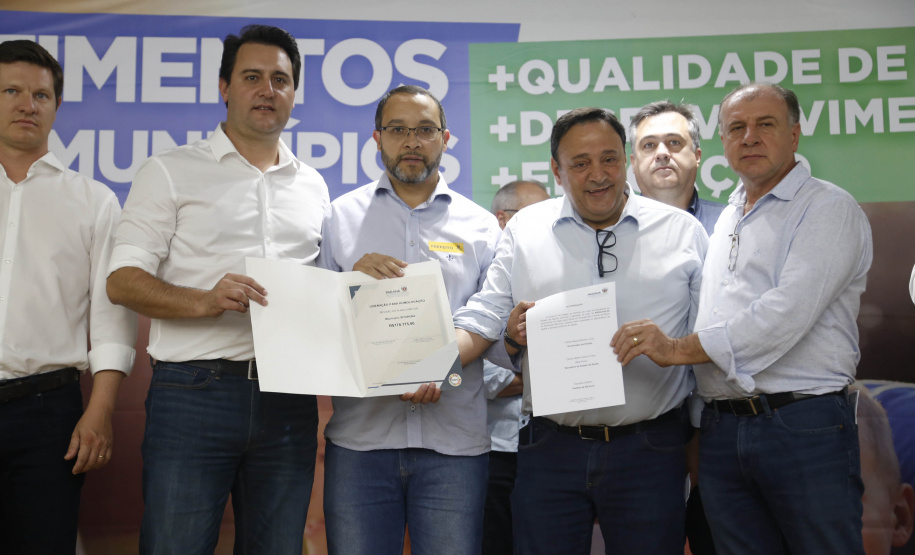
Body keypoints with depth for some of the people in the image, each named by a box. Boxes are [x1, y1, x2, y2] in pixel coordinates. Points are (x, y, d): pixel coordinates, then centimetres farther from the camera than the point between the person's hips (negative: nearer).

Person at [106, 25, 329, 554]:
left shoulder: (313, 186, 16)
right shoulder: (171, 172, 4)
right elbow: (122, 281, -4)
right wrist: (203, 301, -21)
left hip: (289, 400, 4)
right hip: (194, 393, -3)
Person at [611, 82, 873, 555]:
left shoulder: (828, 209, -4)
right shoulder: (725, 219, 19)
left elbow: (786, 314, -17)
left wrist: (678, 348, -16)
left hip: (804, 426, -6)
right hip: (721, 431, 6)